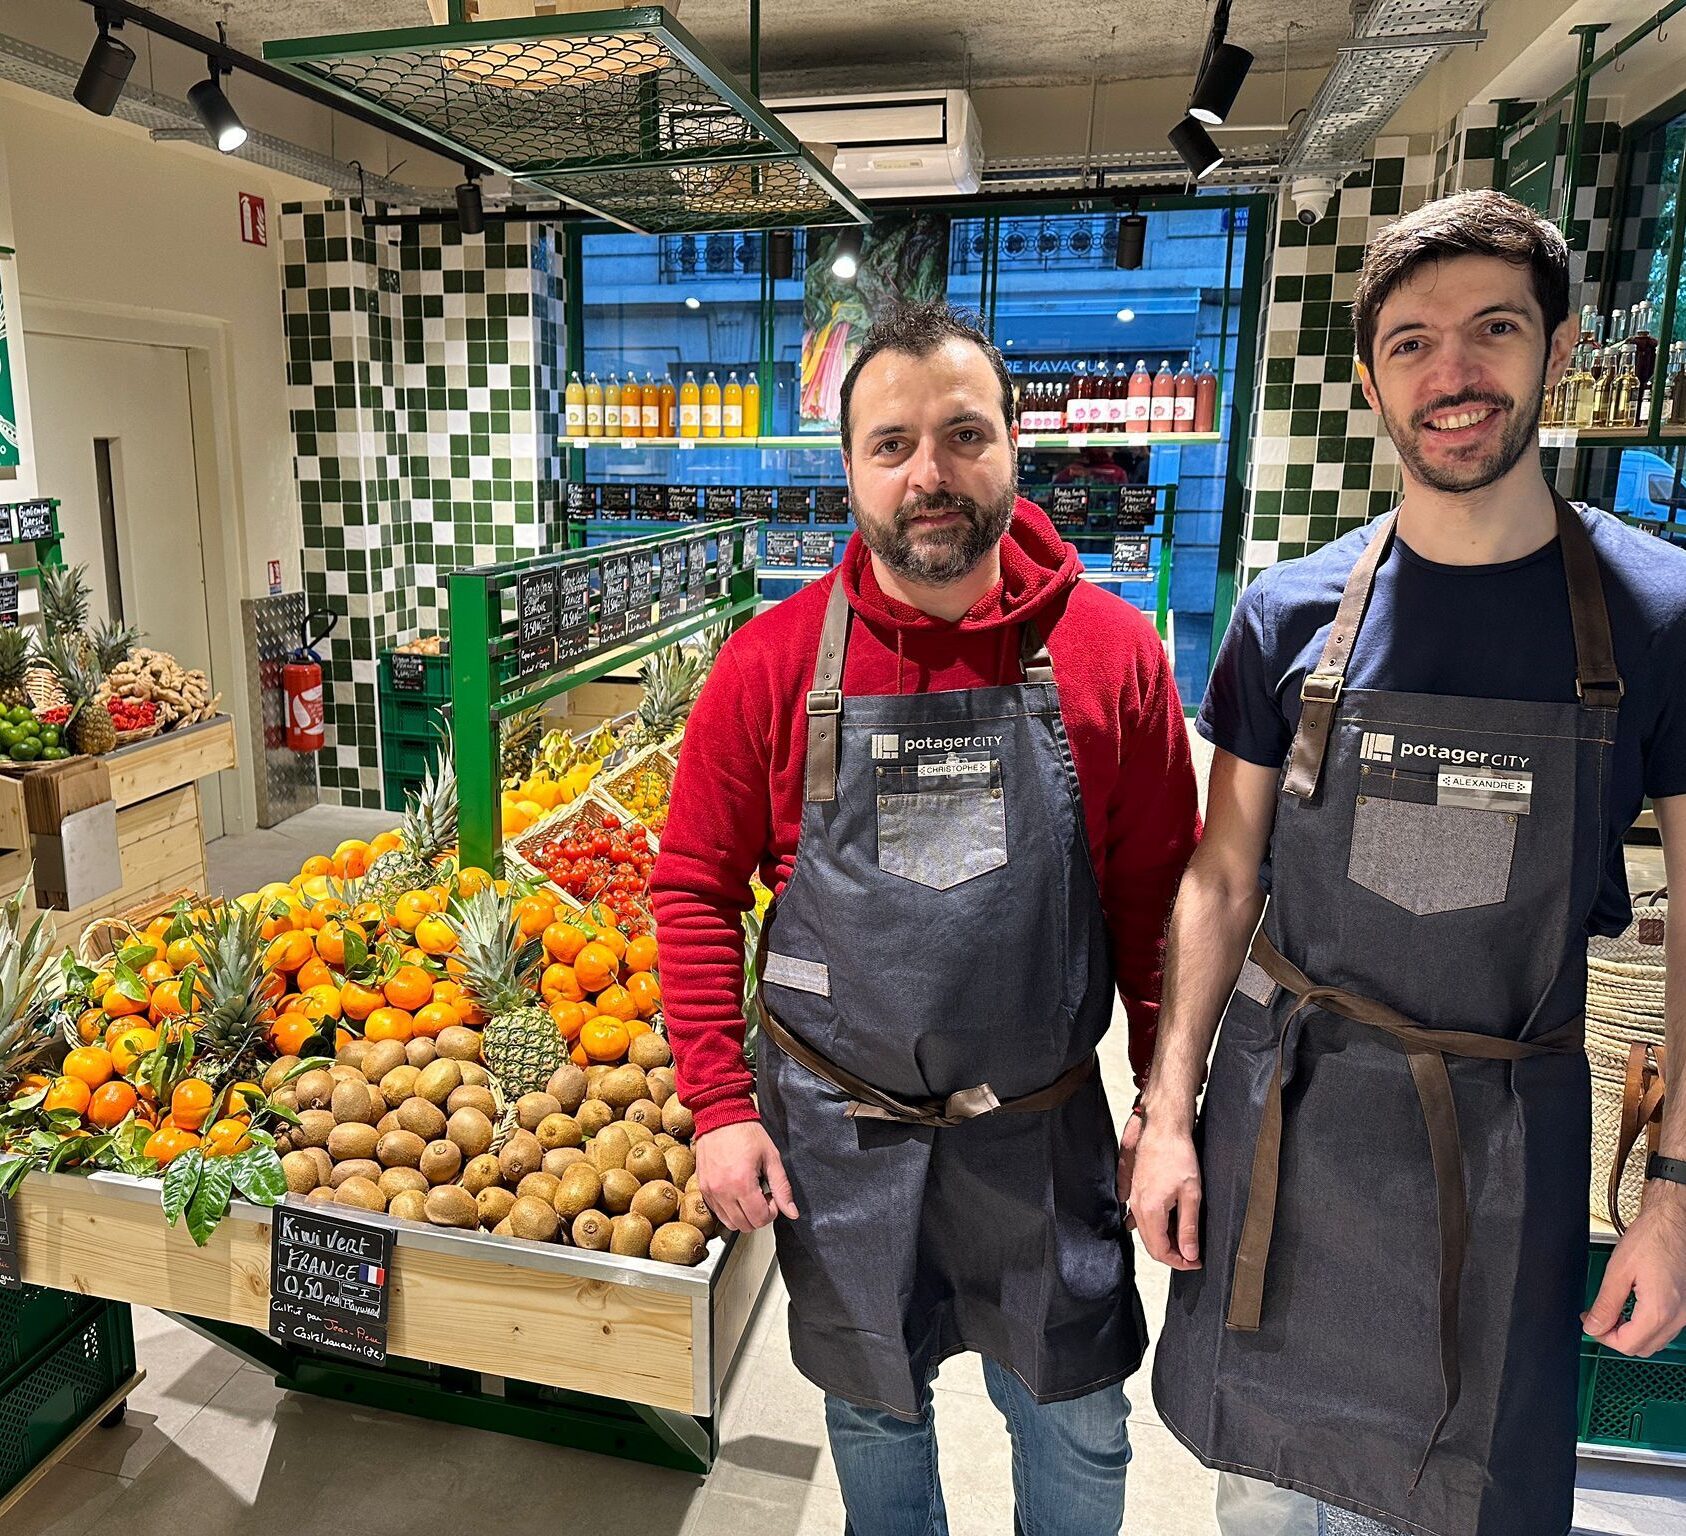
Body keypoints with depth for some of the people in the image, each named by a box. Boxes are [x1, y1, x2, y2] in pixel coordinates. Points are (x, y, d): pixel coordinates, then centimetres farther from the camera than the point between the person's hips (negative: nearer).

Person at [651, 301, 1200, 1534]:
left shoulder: (1115, 653, -9)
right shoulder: (773, 661, -10)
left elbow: (1158, 898, -2)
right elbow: (698, 887, -4)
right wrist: (719, 1104, -7)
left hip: (1045, 1131, 0)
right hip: (836, 1132, 1)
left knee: (1080, 1431, 20)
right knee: (873, 1411, 24)